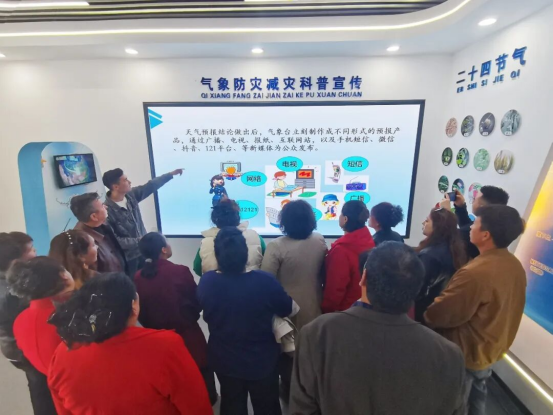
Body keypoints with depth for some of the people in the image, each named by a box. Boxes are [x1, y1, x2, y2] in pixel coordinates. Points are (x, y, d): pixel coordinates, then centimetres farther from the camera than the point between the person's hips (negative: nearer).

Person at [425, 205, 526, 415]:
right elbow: (499, 308, 7)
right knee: (477, 396, 29)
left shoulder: (475, 273, -35)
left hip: (466, 354, -7)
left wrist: (427, 314, -5)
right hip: (493, 350, 8)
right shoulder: (516, 266, -7)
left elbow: (439, 315, -25)